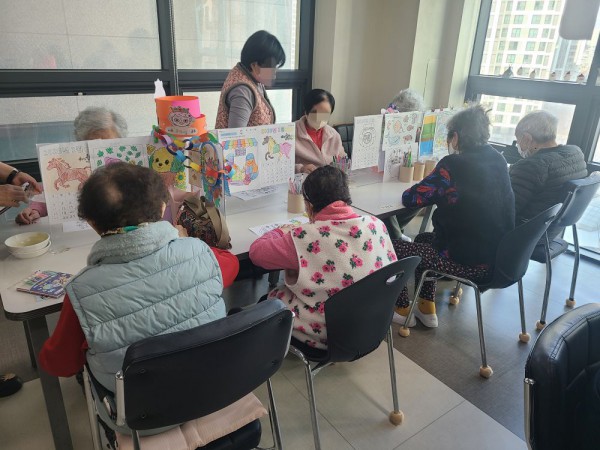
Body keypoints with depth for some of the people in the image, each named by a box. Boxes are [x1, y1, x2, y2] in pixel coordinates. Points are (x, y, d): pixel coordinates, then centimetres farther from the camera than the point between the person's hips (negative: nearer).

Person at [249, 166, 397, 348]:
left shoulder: (305, 238, -25)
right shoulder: (376, 225, -12)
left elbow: (256, 251, -13)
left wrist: (281, 232, 7)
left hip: (326, 335, -5)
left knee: (272, 298, 20)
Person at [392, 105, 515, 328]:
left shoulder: (454, 164, -18)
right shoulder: (498, 161, 4)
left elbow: (410, 198, -12)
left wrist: (433, 192, 8)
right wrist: (441, 192, 12)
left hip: (467, 262, -8)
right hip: (498, 257, 8)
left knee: (394, 246, 10)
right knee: (423, 239, 27)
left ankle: (402, 310, 26)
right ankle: (427, 309, 31)